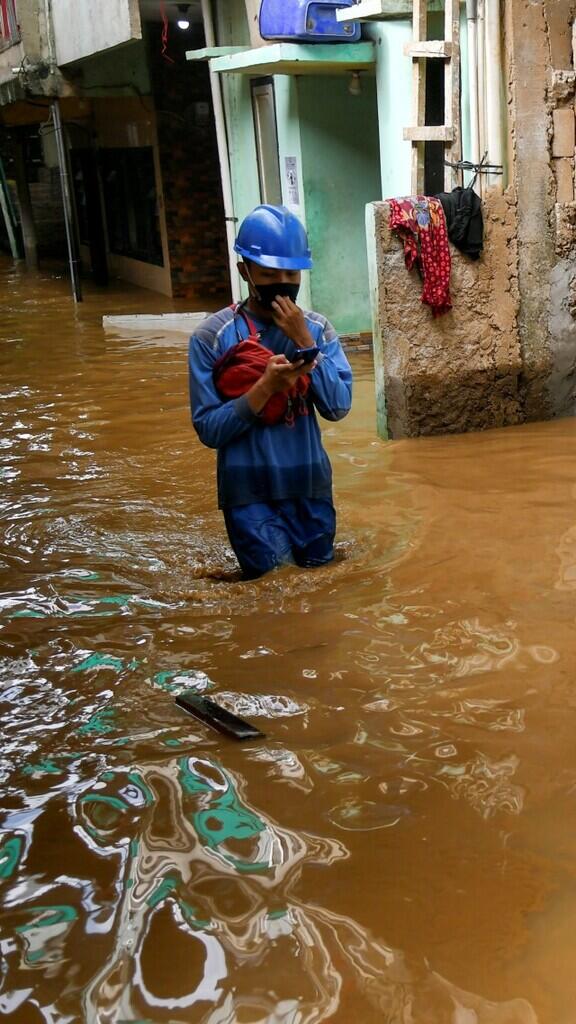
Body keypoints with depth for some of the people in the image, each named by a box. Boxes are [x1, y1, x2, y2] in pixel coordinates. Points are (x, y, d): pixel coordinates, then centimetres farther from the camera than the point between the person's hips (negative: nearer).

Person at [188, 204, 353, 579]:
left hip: (310, 484, 3)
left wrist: (305, 342, -16)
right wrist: (266, 387, -24)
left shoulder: (318, 329, 0)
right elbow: (209, 429, -12)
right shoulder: (212, 336, -10)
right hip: (250, 491, -3)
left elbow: (338, 406, -9)